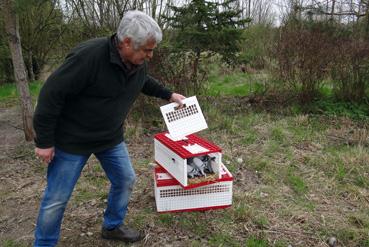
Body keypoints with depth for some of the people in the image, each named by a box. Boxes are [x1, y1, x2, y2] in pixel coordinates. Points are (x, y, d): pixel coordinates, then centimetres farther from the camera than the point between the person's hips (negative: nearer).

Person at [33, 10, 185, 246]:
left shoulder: (139, 63, -6)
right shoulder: (88, 56, -30)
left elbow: (145, 82, 20)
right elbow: (51, 94, -24)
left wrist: (169, 94, 14)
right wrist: (44, 142, -19)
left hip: (112, 138, 7)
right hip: (72, 140, -6)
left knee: (126, 179, 13)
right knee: (56, 199, 4)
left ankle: (113, 226, 37)